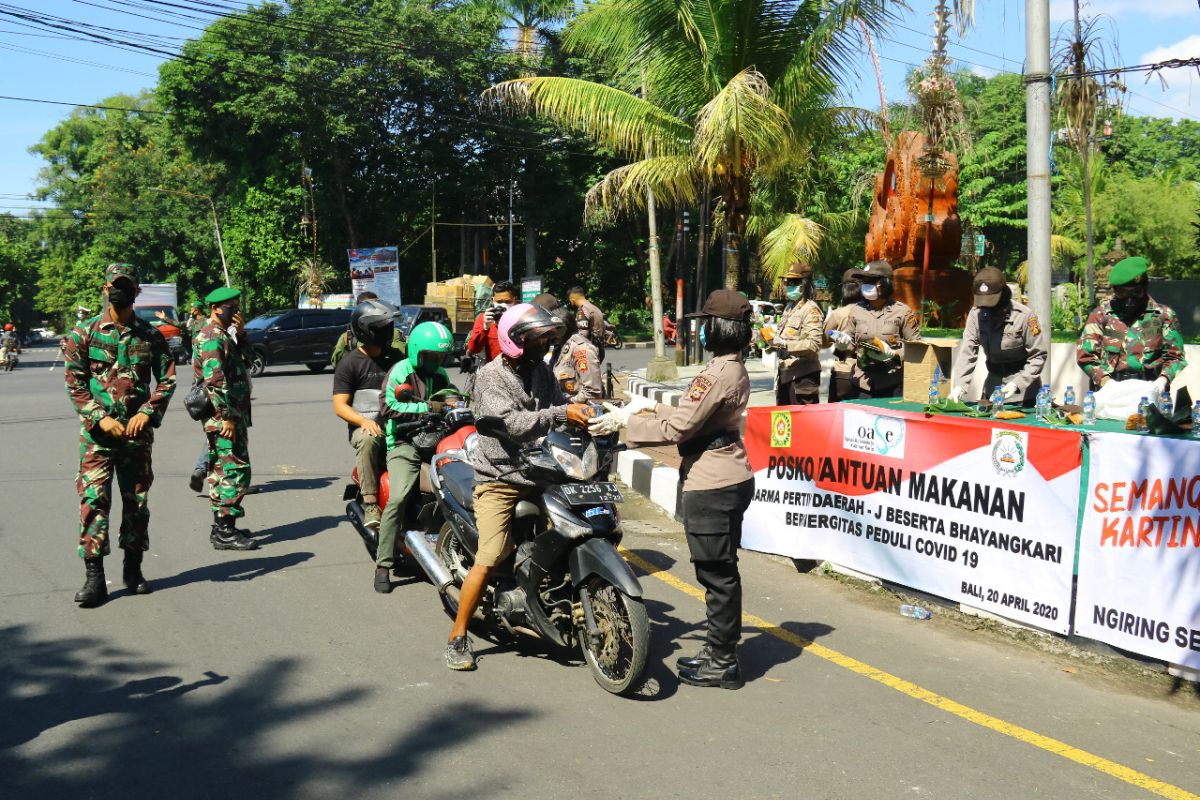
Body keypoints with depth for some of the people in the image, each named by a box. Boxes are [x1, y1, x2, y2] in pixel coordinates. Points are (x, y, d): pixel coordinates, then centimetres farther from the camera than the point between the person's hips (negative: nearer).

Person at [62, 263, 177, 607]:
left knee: (137, 502, 9)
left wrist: (147, 413, -9)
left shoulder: (150, 335, 6)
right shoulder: (84, 333, 1)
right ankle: (94, 577, -5)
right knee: (93, 501, -8)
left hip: (137, 432, 2)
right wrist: (100, 419, -13)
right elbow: (75, 384, -2)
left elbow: (167, 379, 6)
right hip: (97, 433, -2)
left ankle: (133, 569, 22)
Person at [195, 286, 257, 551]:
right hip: (224, 416, -11)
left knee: (222, 471, 14)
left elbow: (245, 362, 20)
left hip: (232, 414, 11)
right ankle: (225, 533, -8)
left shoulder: (223, 335, 18)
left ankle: (222, 527, 22)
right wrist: (227, 417, -23)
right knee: (236, 471, -10)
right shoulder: (212, 337, -14)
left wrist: (241, 333, 6)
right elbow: (215, 381, -22)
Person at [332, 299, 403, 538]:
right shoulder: (349, 363, 0)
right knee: (367, 439, -39)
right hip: (364, 426, -4)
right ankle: (370, 503, -36)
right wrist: (364, 421, -23)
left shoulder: (395, 356, 16)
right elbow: (339, 406, -5)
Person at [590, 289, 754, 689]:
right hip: (731, 480, 11)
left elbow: (677, 429, -21)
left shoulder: (718, 374, -20)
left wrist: (624, 421, -12)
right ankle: (720, 650, 30)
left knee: (716, 573, -1)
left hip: (711, 487, -11)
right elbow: (694, 418, 18)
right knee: (721, 571, 18)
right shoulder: (734, 369, 11)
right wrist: (651, 406, 19)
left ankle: (722, 663, 9)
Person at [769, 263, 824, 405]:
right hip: (785, 373, 9)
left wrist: (784, 344, -25)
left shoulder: (811, 309, -11)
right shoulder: (789, 307, 15)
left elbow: (814, 344, -22)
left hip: (803, 376, -9)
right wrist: (773, 341, 5)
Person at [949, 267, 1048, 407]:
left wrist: (1018, 383, -23)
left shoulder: (1024, 316, -18)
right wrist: (959, 385, -22)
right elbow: (967, 352, -10)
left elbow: (1038, 356, -13)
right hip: (992, 386, 4)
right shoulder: (976, 314, -7)